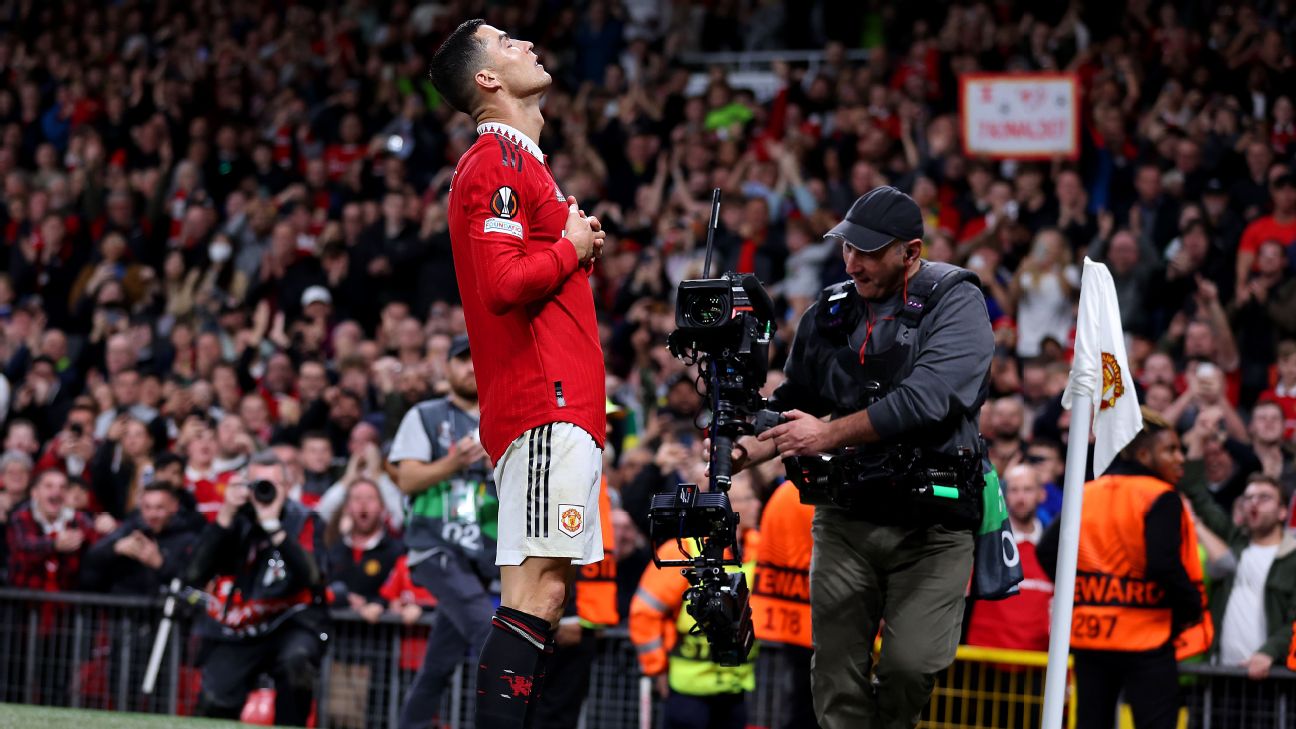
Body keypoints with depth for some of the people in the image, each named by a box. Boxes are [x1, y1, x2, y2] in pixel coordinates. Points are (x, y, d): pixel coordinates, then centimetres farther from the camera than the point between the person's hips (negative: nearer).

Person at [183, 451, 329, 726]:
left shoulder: (303, 521, -3)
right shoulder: (235, 519, 2)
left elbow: (312, 576, -22)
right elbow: (196, 574, -10)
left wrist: (273, 526, -26)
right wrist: (226, 516, -16)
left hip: (291, 622, -2)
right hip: (236, 632, 2)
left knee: (296, 660, -35)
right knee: (213, 703, -15)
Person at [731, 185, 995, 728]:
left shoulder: (955, 302, -5)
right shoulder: (829, 313, 11)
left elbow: (926, 399, -19)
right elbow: (793, 405, 18)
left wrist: (829, 435, -16)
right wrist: (745, 451, -1)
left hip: (931, 523, -4)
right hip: (846, 515, 4)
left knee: (912, 664, -15)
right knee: (836, 672, -3)